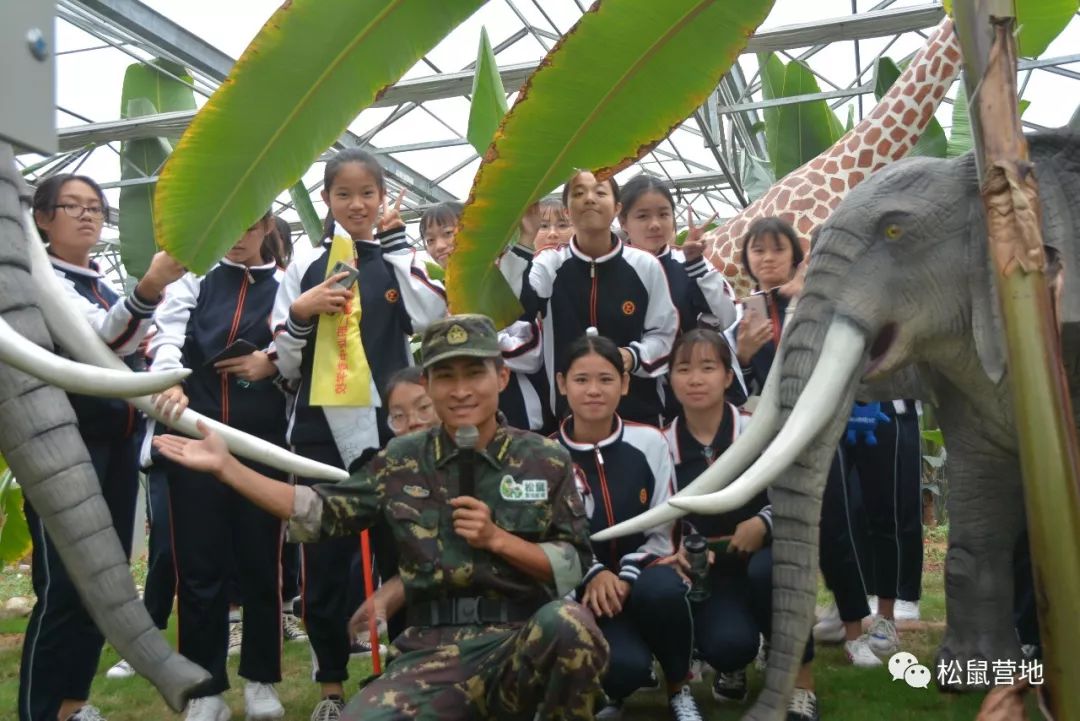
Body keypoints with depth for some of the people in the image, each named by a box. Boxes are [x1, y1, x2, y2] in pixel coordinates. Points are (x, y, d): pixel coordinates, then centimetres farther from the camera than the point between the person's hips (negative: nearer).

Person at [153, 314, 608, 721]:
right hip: (433, 649, 1)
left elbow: (573, 567, 0)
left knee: (565, 622, -34)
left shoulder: (545, 459, 1)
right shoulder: (403, 460, 6)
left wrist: (497, 538, -14)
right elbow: (321, 513, 8)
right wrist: (226, 466, 4)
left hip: (523, 639, -1)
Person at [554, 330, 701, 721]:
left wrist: (627, 578, -17)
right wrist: (593, 575, -21)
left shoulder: (649, 442, -2)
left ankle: (679, 689, -4)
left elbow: (662, 532, -2)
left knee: (662, 590, -35)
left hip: (640, 573, 2)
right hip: (582, 587, -2)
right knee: (626, 665, -31)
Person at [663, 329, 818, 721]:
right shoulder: (664, 446, -4)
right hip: (709, 569, 1)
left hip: (767, 552, 0)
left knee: (768, 571, -37)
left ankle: (801, 685, -12)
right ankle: (732, 668, 15)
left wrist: (763, 523, -23)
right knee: (726, 643, -28)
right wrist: (679, 548, -16)